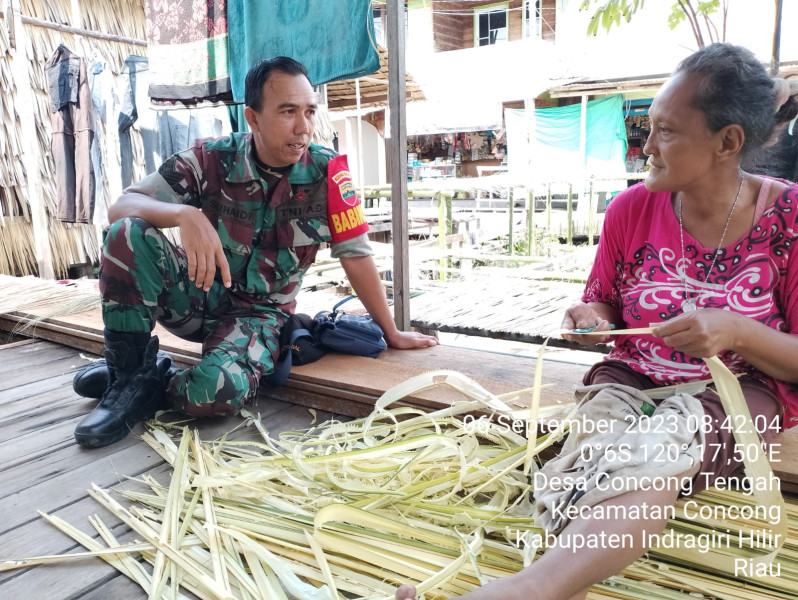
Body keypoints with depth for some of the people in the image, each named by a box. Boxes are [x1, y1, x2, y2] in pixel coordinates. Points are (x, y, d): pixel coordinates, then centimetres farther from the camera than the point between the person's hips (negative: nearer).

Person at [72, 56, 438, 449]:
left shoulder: (327, 173, -12)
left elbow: (356, 256, -6)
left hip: (259, 312, -1)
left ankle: (154, 388, 2)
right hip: (196, 294, 2)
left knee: (219, 390, -33)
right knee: (128, 234, -26)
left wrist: (391, 333, -1)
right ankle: (130, 374, -10)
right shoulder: (211, 159, -11)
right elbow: (120, 208, -16)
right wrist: (184, 214, -38)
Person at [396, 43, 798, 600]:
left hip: (740, 389, -3)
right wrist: (593, 318, -11)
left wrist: (737, 331, -25)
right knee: (599, 445, -33)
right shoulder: (631, 209, -2)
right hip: (632, 379, 4)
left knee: (657, 452, -36)